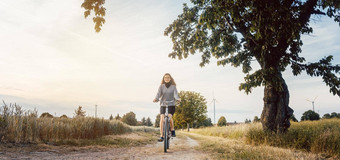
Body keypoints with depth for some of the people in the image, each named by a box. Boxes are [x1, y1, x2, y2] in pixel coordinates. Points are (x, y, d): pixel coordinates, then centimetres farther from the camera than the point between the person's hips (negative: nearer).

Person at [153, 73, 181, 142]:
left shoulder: (173, 87, 3)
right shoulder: (161, 86, 4)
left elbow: (175, 94, -12)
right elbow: (158, 94, -10)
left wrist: (177, 99, -35)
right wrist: (156, 99, -32)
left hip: (171, 105, -1)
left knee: (169, 117, -23)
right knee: (162, 119, -15)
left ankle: (172, 130, 4)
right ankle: (161, 136, -11)